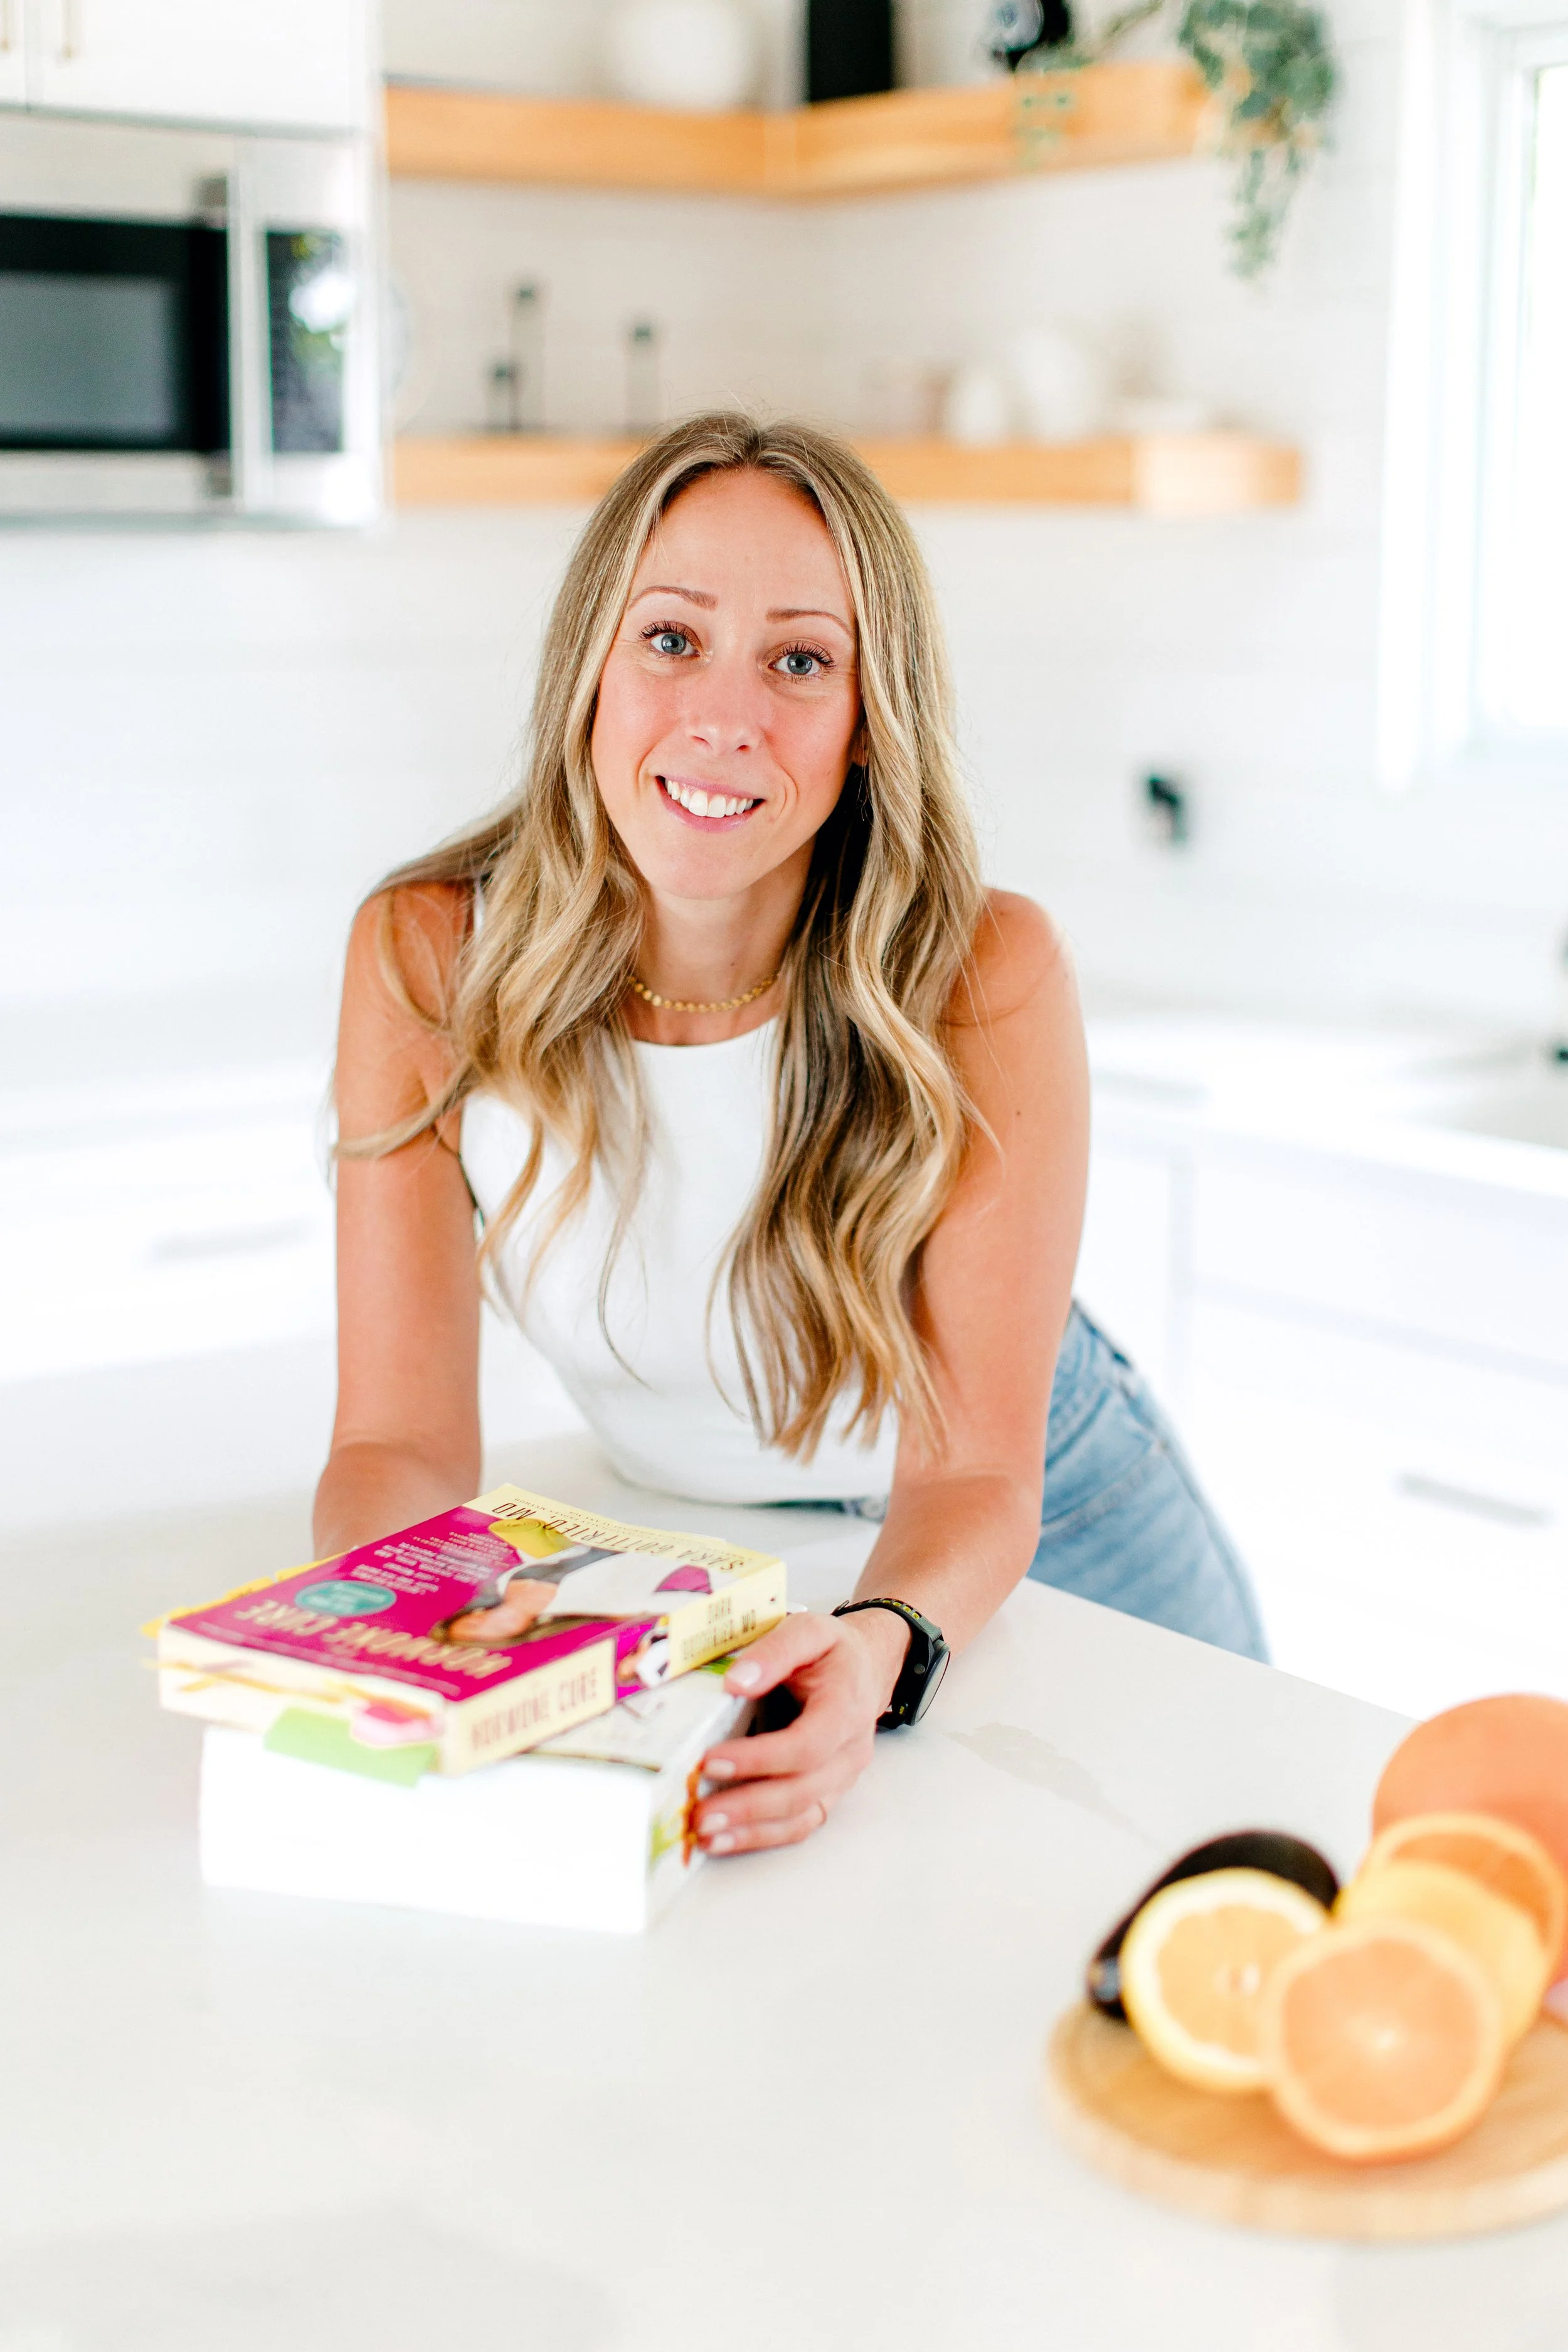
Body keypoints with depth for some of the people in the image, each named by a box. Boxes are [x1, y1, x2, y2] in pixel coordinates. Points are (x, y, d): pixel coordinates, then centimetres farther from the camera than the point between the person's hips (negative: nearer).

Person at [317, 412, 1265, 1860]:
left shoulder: (986, 979, -25)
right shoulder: (431, 961, -20)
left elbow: (973, 1470, -24)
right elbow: (403, 1439, -18)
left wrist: (878, 1651, -46)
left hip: (1036, 1545, 0)